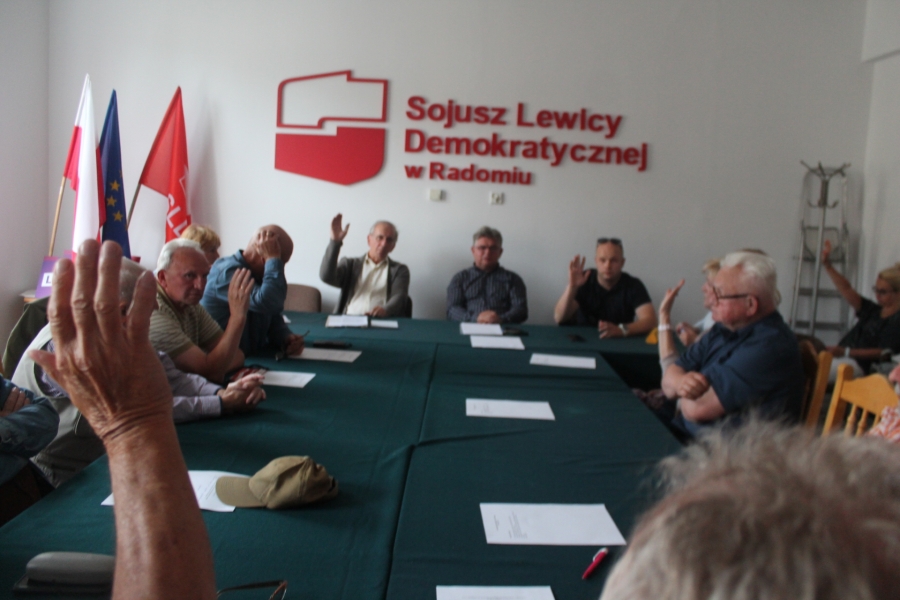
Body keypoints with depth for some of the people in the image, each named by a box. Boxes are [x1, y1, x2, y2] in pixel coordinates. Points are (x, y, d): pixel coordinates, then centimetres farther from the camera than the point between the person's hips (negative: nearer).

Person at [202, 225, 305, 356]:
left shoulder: (257, 275, 10)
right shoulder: (228, 273, -20)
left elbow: (273, 317, 15)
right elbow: (268, 303, -36)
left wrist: (286, 339, -5)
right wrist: (273, 259, -25)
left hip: (255, 357, 9)